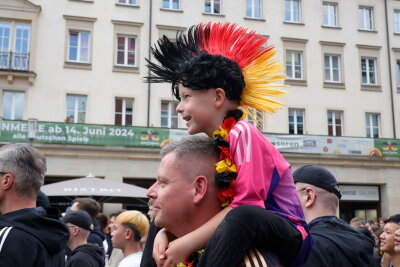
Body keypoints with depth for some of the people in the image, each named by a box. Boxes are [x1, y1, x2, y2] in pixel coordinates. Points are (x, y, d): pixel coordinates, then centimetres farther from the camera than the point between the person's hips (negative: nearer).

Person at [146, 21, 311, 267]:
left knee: (244, 218, -40)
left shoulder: (242, 133, -17)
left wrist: (188, 244, -24)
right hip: (248, 236, 9)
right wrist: (165, 233, -12)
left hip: (287, 237, -8)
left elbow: (247, 205, -25)